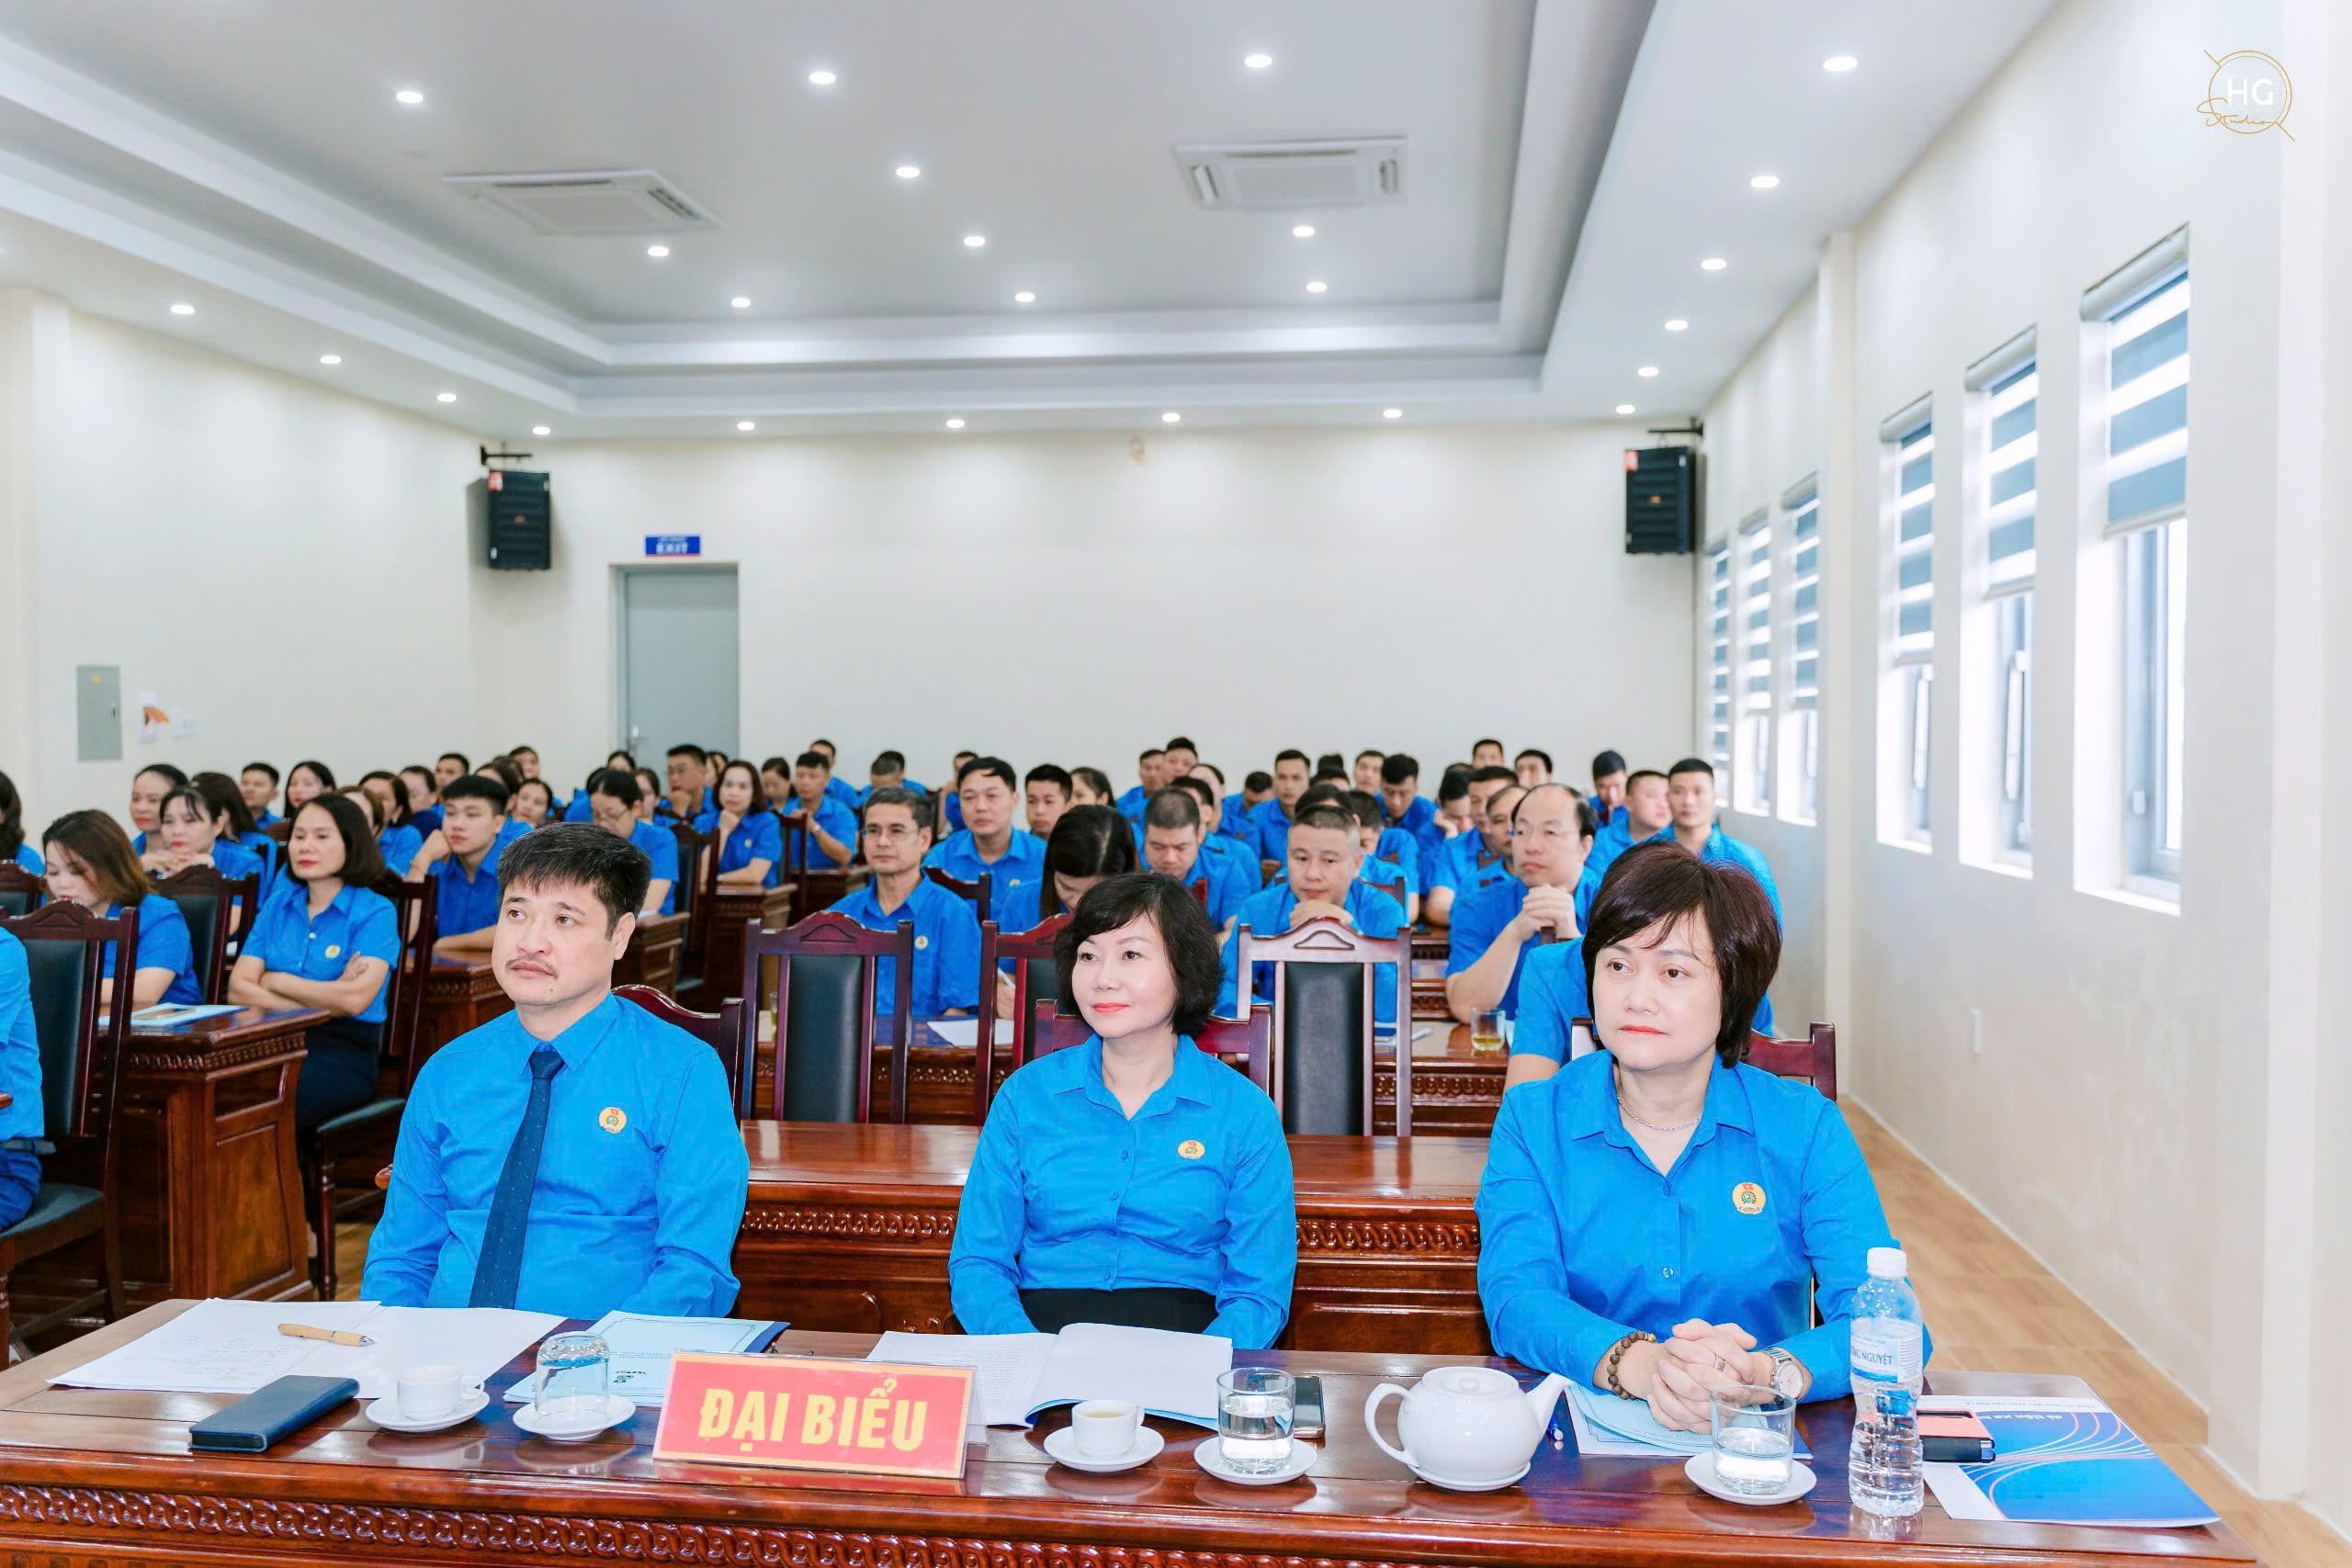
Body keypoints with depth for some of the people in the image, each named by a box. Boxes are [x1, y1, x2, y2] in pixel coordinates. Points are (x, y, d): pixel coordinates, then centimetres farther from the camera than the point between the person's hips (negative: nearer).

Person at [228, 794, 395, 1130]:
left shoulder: (376, 911, 0)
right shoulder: (278, 904, 17)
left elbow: (355, 999, -15)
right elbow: (238, 989, 5)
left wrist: (276, 980, -2)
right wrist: (321, 1000, -9)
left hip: (344, 1052, -4)